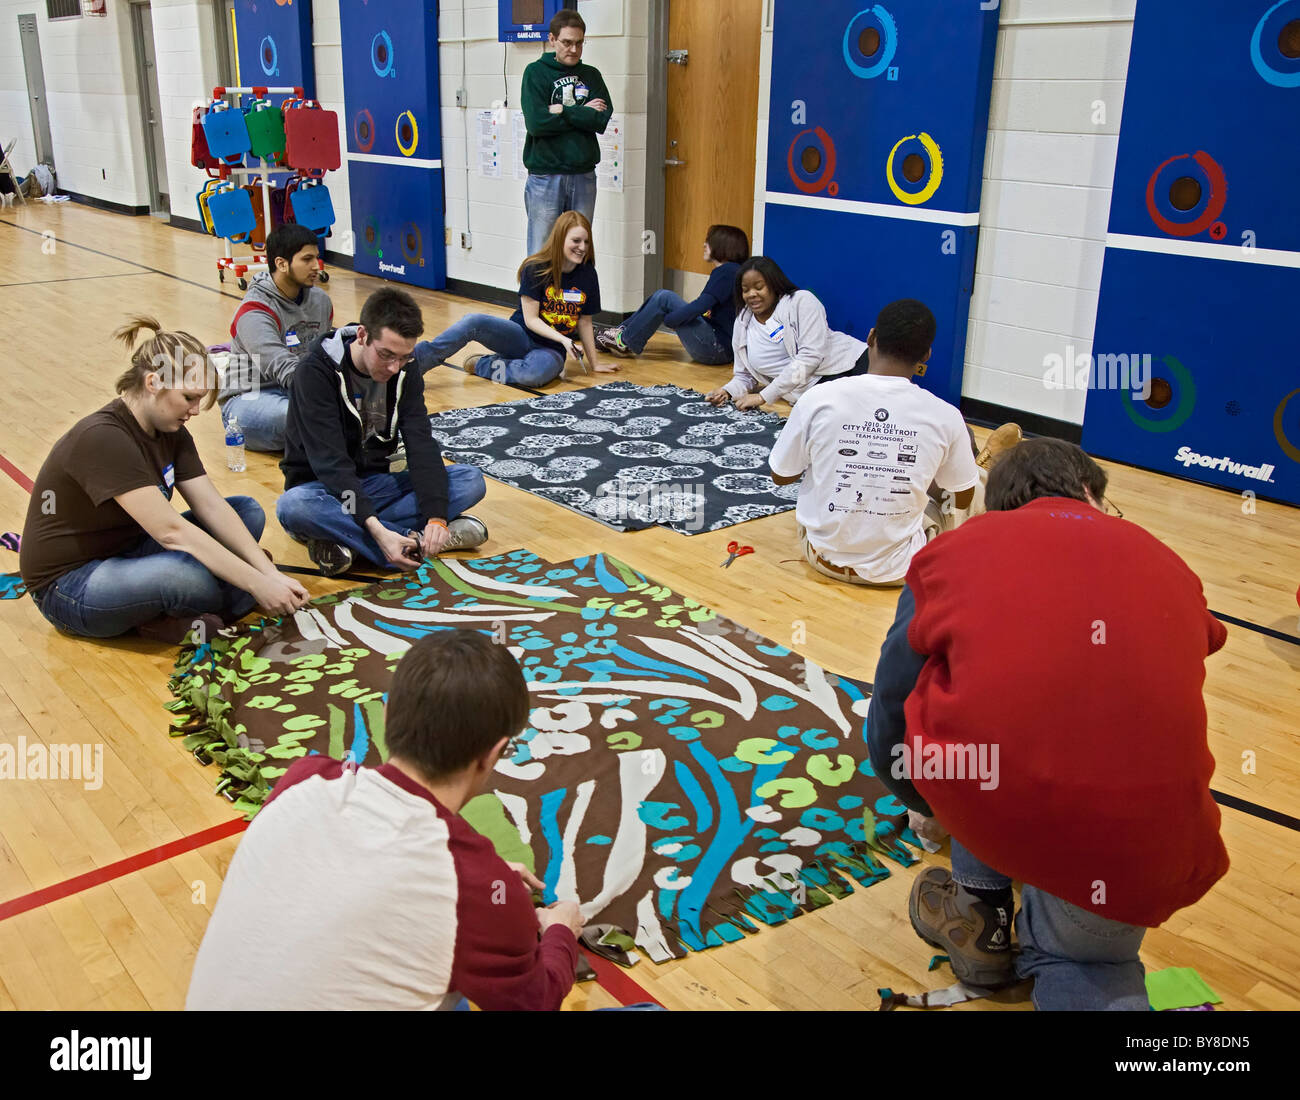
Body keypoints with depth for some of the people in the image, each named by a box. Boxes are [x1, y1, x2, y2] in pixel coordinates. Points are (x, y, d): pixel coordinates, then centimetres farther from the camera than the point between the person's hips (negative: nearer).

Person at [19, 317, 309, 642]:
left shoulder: (171, 432, 0)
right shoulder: (102, 439, -28)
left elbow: (212, 506, -6)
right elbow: (171, 531, -33)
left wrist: (271, 575, -18)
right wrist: (256, 584, -32)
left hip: (128, 554, 9)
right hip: (69, 584, -9)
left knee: (248, 511, -2)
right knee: (190, 575, -38)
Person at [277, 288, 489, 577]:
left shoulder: (405, 373, -3)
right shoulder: (316, 372, -19)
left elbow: (422, 446, -12)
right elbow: (330, 462, -27)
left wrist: (436, 516, -30)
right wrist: (377, 531, -39)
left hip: (376, 484, 5)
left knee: (471, 481, -17)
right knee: (293, 507, -40)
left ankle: (342, 537, -26)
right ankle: (415, 540, -31)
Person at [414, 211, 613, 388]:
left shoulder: (587, 275, 0)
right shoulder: (535, 269, -8)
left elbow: (584, 322, 9)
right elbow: (531, 319, -10)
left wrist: (595, 363, 10)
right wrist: (563, 339, -23)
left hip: (551, 350, 1)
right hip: (522, 336, -1)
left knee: (537, 373, -39)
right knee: (473, 322, -30)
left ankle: (483, 366, -14)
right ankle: (412, 362, -29)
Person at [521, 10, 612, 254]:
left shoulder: (591, 75, 12)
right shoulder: (536, 72, 2)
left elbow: (602, 121, -3)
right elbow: (536, 122, -13)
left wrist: (562, 111, -9)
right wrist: (582, 112, -6)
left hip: (584, 176, 3)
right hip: (546, 176, -3)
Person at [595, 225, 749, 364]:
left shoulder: (726, 271, -15)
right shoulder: (729, 270, 16)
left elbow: (700, 306, -24)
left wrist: (665, 320, -14)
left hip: (718, 349, -10)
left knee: (664, 298, -12)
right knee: (661, 296, 9)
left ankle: (626, 342, -1)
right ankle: (622, 331, 11)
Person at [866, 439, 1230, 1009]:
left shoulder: (954, 548, 15)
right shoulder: (1164, 562, 20)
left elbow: (890, 721, 23)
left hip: (983, 809, 0)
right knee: (1076, 957, 30)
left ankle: (981, 910, 27)